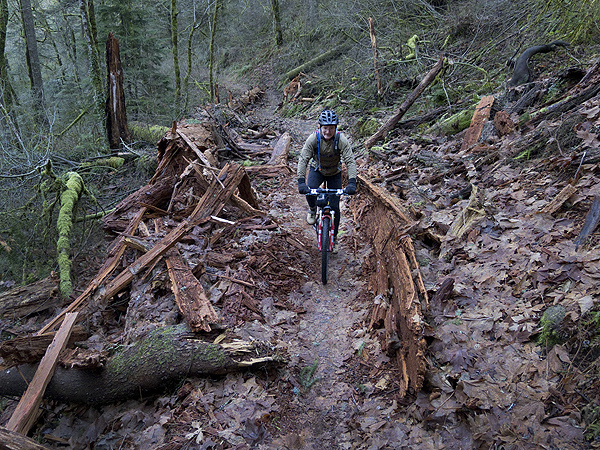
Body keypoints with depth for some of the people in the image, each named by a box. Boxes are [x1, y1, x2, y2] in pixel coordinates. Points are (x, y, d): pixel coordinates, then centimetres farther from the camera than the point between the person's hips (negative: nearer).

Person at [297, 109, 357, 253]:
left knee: (334, 207, -2)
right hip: (317, 170, 0)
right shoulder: (313, 138, -26)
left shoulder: (341, 140, -27)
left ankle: (334, 237, 18)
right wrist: (301, 181, -40)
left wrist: (352, 182, -43)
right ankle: (312, 209, 6)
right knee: (309, 191, -30)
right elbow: (303, 159, -28)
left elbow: (350, 161, -30)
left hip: (334, 173, 0)